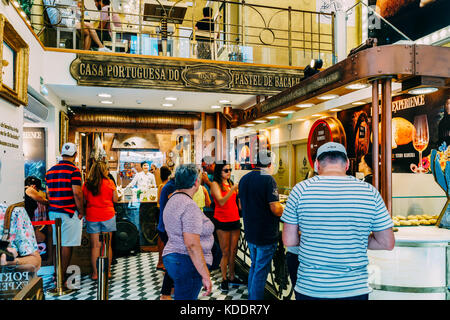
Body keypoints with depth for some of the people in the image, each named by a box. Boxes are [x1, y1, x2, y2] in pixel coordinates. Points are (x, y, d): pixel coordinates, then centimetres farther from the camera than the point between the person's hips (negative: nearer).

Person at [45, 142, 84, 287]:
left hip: (53, 211, 7)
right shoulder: (74, 170, -12)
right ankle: (62, 277, 4)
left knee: (57, 244, 14)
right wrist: (81, 211, -9)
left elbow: (48, 193, 14)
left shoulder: (50, 171, 10)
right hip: (69, 212, -7)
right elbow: (77, 193, -17)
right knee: (67, 245, 0)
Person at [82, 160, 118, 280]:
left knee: (95, 246, 7)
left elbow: (84, 201, 5)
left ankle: (95, 273, 11)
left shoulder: (86, 184, 0)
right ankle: (107, 271, 15)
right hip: (108, 216, -2)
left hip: (92, 217, 2)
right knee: (107, 245, 8)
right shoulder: (109, 182, -6)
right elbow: (115, 199, 1)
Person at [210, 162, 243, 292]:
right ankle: (224, 279, 11)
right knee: (225, 252, -1)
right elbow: (221, 201, -19)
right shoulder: (215, 184, -6)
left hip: (235, 220, 6)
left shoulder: (230, 183, 13)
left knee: (233, 251, 10)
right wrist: (233, 189, -27)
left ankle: (232, 277, 21)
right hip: (222, 221, -6)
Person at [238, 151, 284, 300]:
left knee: (254, 266, 22)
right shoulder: (268, 179, -19)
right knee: (261, 271, 5)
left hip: (250, 233, 7)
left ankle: (251, 296, 33)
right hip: (266, 235, -7)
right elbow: (275, 209, -22)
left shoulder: (244, 179, 4)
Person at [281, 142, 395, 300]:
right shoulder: (370, 192, -6)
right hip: (355, 290, 1)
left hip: (309, 289, 0)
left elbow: (289, 240, -5)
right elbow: (388, 243, -1)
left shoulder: (300, 189, -9)